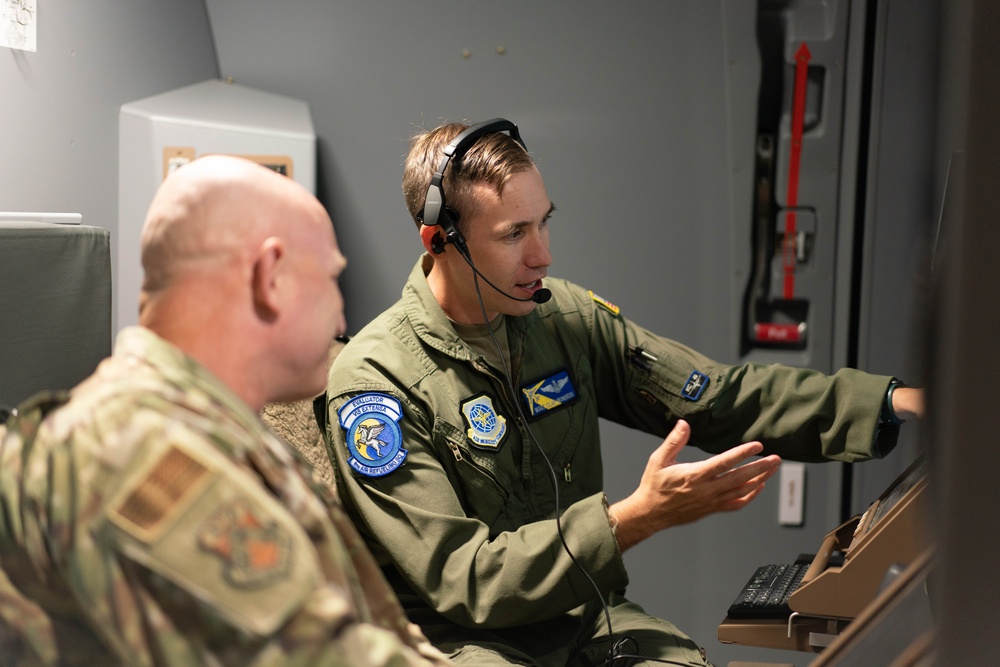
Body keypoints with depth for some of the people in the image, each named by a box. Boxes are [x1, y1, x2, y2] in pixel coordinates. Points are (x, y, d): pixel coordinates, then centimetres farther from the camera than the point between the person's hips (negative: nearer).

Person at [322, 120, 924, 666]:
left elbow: (717, 397, 4)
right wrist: (636, 518, -25)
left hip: (587, 616, 5)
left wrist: (890, 403, -7)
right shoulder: (374, 379, -14)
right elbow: (464, 581, -17)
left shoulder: (568, 316, 3)